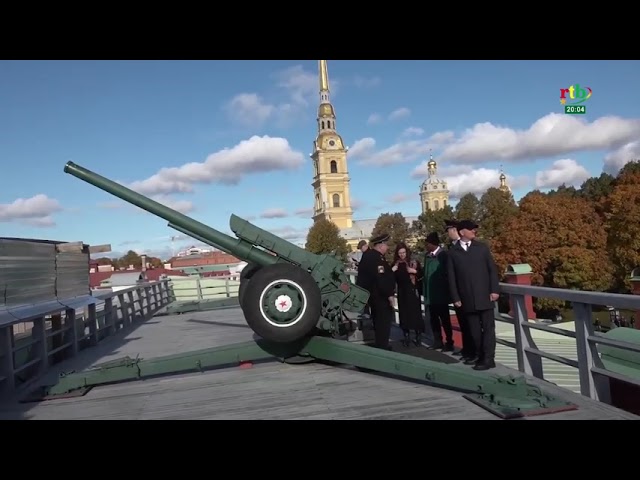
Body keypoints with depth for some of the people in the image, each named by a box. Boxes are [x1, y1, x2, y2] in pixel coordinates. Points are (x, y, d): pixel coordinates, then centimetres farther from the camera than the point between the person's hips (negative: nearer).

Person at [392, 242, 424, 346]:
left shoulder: (414, 262, -2)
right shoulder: (395, 264, 5)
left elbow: (421, 274, -1)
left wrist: (415, 271, -18)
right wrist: (392, 271, -14)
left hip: (413, 291, -3)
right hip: (402, 292, 3)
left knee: (415, 312, -3)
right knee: (404, 313, 4)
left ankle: (418, 336, 7)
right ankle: (406, 336, 14)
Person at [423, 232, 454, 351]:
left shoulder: (443, 255, -10)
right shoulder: (427, 256, 8)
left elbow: (446, 273, -9)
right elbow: (426, 273, 10)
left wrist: (446, 291, -9)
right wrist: (425, 292, 6)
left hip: (440, 293, -6)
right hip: (431, 294, 6)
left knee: (445, 319, 2)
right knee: (433, 318, 12)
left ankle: (449, 342, 11)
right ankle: (438, 341, 23)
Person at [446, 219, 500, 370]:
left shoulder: (482, 247, 6)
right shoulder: (453, 252, 3)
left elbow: (492, 269, 4)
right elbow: (451, 276, 3)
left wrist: (494, 290, -4)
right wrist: (455, 298, -1)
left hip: (484, 295, 0)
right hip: (467, 298, 1)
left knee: (488, 327, 0)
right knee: (474, 329, 8)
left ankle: (488, 358, 4)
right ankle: (479, 355, 21)